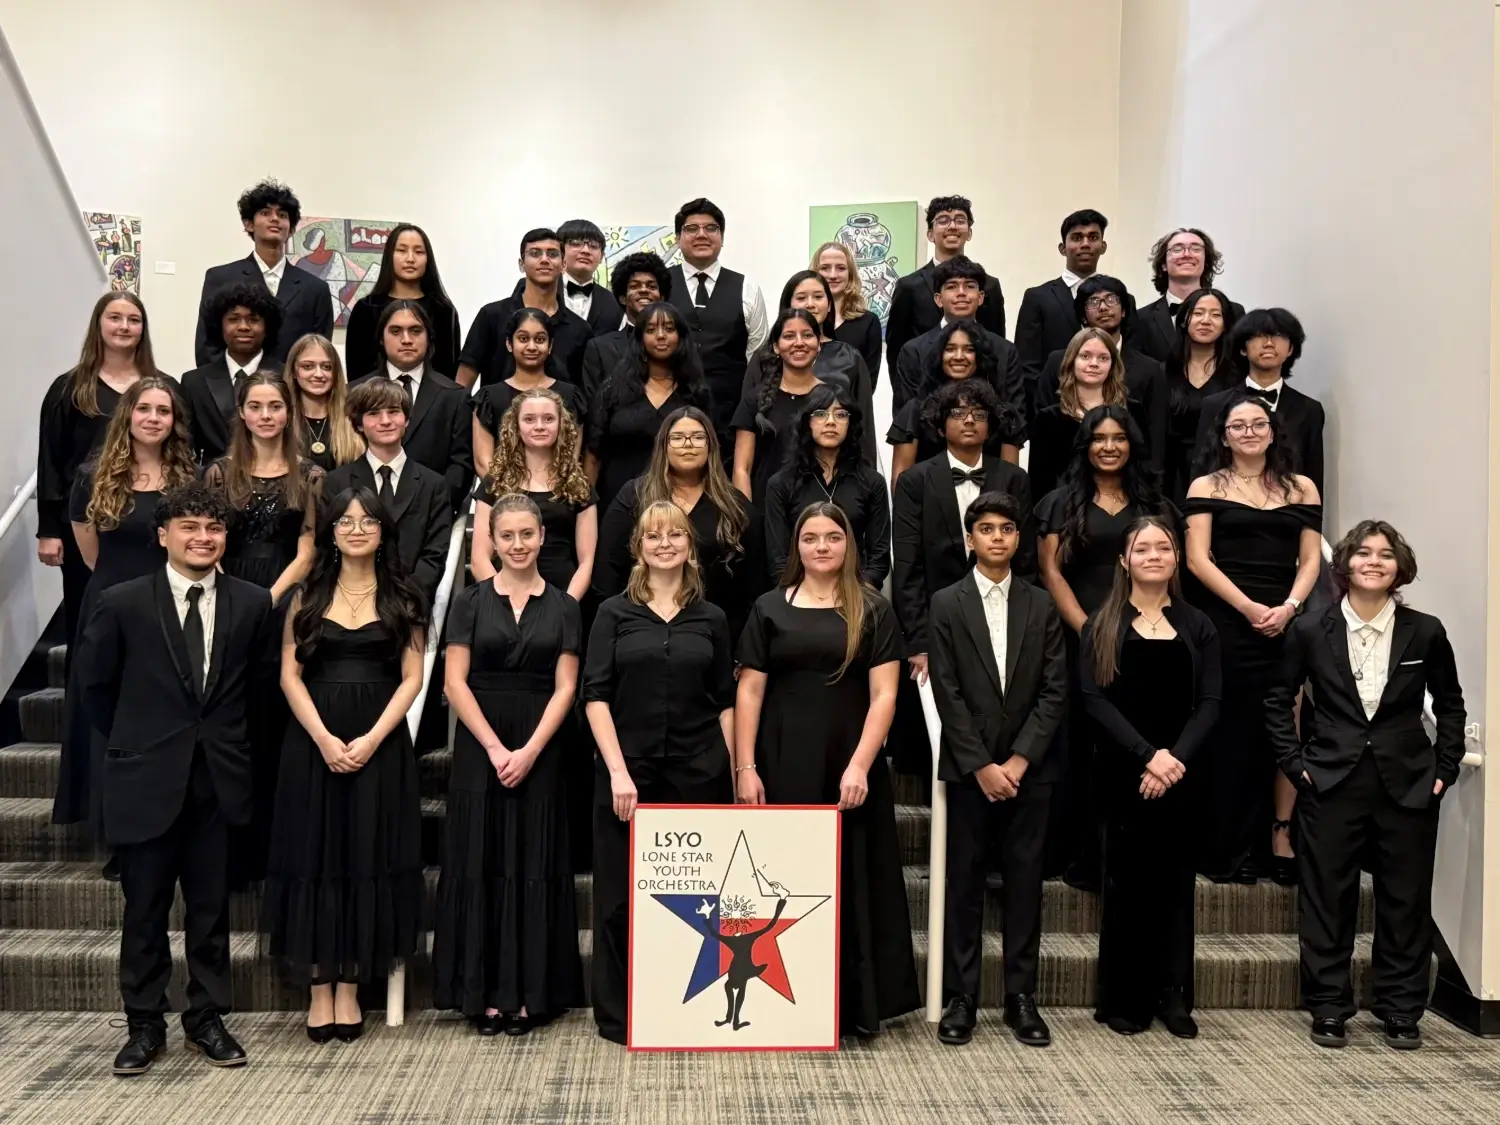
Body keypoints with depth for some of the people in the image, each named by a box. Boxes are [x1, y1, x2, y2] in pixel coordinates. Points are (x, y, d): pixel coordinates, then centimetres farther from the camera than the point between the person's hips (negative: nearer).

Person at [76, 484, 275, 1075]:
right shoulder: (123, 603, -5)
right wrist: (129, 743, 9)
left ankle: (207, 1019, 24)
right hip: (146, 780, -1)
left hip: (219, 779, 2)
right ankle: (144, 1025, 23)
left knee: (211, 909, 10)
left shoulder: (251, 603, 0)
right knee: (145, 910, 9)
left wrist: (227, 735, 10)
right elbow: (95, 682, 7)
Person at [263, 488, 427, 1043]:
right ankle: (319, 990, 11)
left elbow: (412, 678, 1)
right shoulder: (307, 596, 7)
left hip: (381, 742, 0)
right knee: (315, 857, 2)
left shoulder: (402, 599, 6)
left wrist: (371, 739, -12)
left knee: (368, 858, 2)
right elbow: (290, 675, 1)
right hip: (313, 740, 1)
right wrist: (323, 738, -12)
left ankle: (350, 988, 12)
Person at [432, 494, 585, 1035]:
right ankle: (484, 993, 10)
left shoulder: (562, 607, 6)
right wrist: (495, 748, -11)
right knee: (481, 864, 2)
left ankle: (527, 994, 11)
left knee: (535, 866, 3)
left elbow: (564, 689, 0)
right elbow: (455, 681, -2)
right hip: (480, 747, 0)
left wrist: (529, 751, -11)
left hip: (540, 752, 1)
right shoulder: (471, 601, 4)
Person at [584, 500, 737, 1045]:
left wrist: (733, 771, 2)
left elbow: (725, 703, 9)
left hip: (698, 774, 2)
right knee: (623, 895, 5)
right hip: (627, 772, -1)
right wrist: (618, 771, -12)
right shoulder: (614, 613, 3)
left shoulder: (710, 619, 8)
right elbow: (595, 695, -3)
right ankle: (618, 1014, 19)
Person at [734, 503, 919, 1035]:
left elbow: (884, 695, -2)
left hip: (850, 765, 0)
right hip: (783, 765, 1)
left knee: (852, 881, 4)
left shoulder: (873, 611, 4)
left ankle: (856, 1004, 15)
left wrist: (859, 765, -12)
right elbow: (749, 692, 4)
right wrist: (745, 767, -4)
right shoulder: (770, 608, 7)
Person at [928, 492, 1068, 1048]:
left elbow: (1054, 691, 2)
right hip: (969, 768, -2)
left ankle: (1022, 997, 15)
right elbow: (947, 694, -5)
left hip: (1028, 768, 2)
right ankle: (960, 998, 11)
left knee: (1025, 880, 6)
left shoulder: (1041, 606, 7)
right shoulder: (946, 604, 1)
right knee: (964, 882, 3)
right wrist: (981, 766, -11)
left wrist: (1019, 760, -8)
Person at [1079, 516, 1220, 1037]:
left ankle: (1174, 996, 12)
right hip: (1122, 772, -2)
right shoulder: (1102, 625, 4)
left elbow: (1209, 703, 2)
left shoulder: (1197, 626, 9)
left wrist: (1174, 758, -13)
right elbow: (1095, 699, -6)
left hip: (1182, 772, 2)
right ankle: (1123, 998, 10)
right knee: (1127, 881, 2)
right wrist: (1147, 754, -16)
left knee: (1176, 881, 5)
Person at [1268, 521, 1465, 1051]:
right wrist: (1294, 762, 0)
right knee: (1327, 897, 4)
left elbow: (1450, 704, 12)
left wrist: (1444, 768, 4)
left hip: (1408, 784, 1)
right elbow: (1278, 699, 7)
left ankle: (1401, 1010, 22)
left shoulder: (1425, 632, 1)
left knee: (1406, 899, 7)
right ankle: (1329, 1008, 17)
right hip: (1331, 783, -1)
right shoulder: (1310, 630, -1)